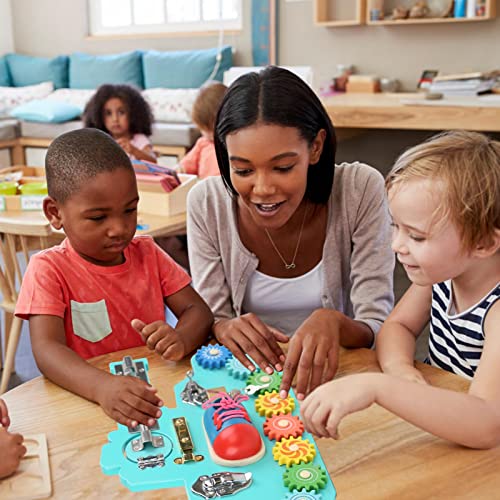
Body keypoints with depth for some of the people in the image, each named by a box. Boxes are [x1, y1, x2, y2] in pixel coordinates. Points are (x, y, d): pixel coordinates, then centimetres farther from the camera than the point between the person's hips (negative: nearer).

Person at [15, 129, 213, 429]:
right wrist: (102, 387, -39)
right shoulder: (48, 269, -7)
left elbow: (198, 310, 3)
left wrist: (182, 339, -21)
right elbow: (47, 348, -19)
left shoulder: (147, 253, 6)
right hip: (85, 400, -3)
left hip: (157, 392, 3)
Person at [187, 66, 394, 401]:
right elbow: (210, 321, -4)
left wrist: (334, 321, -34)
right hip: (248, 375, 1)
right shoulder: (206, 203, -10)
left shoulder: (361, 191, -14)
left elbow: (377, 330, -13)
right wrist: (226, 329, -27)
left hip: (331, 373, -1)